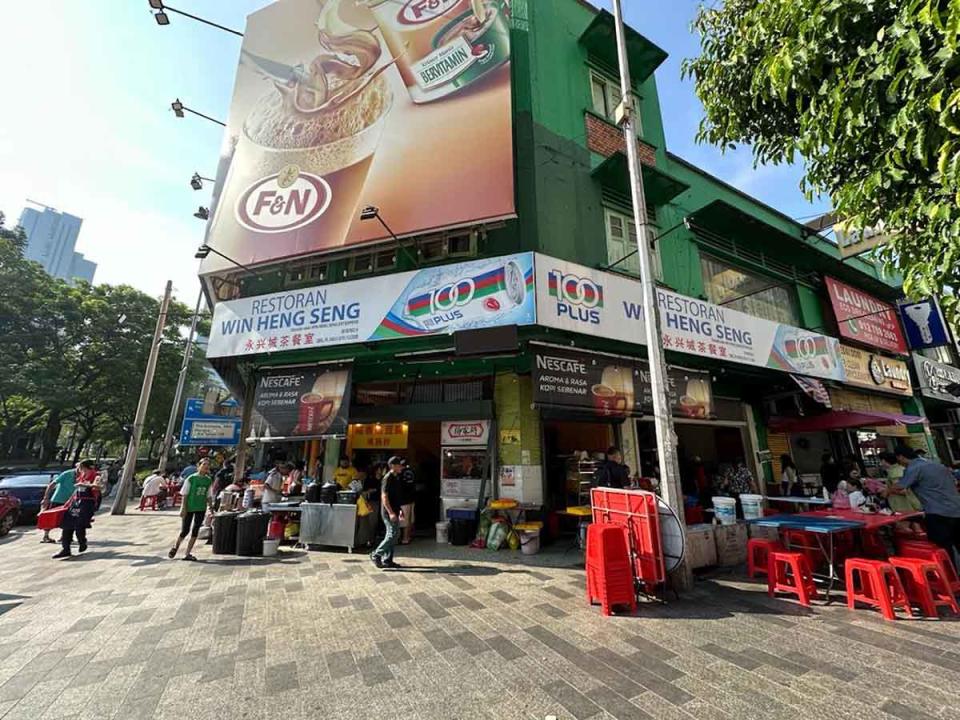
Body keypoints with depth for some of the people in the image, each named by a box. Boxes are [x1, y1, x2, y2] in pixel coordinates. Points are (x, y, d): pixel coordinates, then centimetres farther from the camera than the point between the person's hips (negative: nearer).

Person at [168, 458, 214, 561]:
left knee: (195, 530, 5)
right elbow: (185, 494, -7)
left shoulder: (209, 480, 3)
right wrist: (184, 508, -12)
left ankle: (188, 553, 16)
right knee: (185, 530, 4)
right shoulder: (191, 478, -9)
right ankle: (175, 547, 34)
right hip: (189, 507, -3)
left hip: (201, 508, 4)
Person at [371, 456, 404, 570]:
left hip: (394, 511, 10)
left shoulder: (396, 478, 12)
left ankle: (387, 560, 20)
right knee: (392, 535, -7)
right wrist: (390, 512, -24)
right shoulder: (388, 478, -16)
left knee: (393, 535, 12)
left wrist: (399, 510, 21)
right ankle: (376, 555, 6)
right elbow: (384, 497, -21)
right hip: (388, 512, -10)